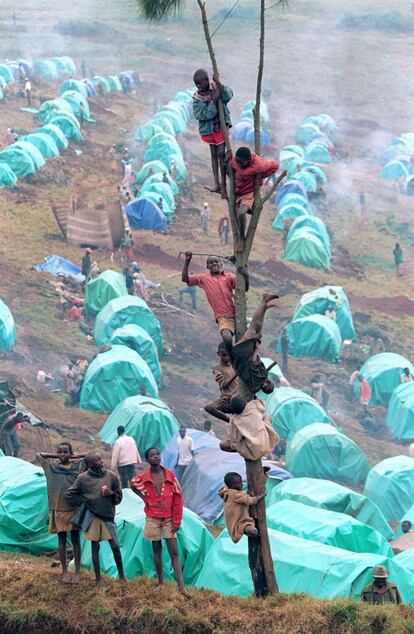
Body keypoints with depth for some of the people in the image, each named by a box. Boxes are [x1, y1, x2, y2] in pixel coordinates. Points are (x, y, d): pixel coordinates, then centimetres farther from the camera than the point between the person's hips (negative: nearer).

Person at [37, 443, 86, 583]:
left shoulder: (77, 465, 0)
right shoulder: (52, 466, 3)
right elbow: (39, 455, 4)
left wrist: (74, 457, -3)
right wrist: (56, 456, 0)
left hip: (74, 508, -1)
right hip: (58, 509, 1)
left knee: (75, 540, 5)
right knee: (62, 541, 6)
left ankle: (77, 572, 9)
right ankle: (64, 572, 13)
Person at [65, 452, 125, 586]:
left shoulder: (111, 476, -1)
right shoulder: (83, 478, -5)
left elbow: (119, 496, 6)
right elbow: (69, 495, 2)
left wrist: (111, 493, -14)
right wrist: (83, 502, -3)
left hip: (108, 515, 1)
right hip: (91, 516, -1)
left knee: (115, 546, 1)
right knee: (95, 547, 6)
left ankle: (122, 576, 15)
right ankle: (98, 579, 15)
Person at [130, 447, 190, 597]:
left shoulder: (170, 476, -7)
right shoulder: (142, 478, -6)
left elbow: (178, 499, -4)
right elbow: (133, 484, 17)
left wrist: (177, 521, -5)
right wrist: (144, 498, 3)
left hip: (169, 519, -1)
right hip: (153, 519, 1)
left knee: (174, 552, -3)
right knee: (157, 550, 9)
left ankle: (181, 586, -6)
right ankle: (160, 583, 20)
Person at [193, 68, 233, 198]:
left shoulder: (216, 87, -8)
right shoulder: (197, 97, -8)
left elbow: (228, 96, -26)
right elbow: (204, 114, -19)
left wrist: (218, 83, -32)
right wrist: (214, 101, -26)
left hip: (221, 125, -2)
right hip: (208, 128, 2)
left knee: (221, 154, -4)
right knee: (214, 154, 12)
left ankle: (223, 186, -1)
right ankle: (217, 184, 20)